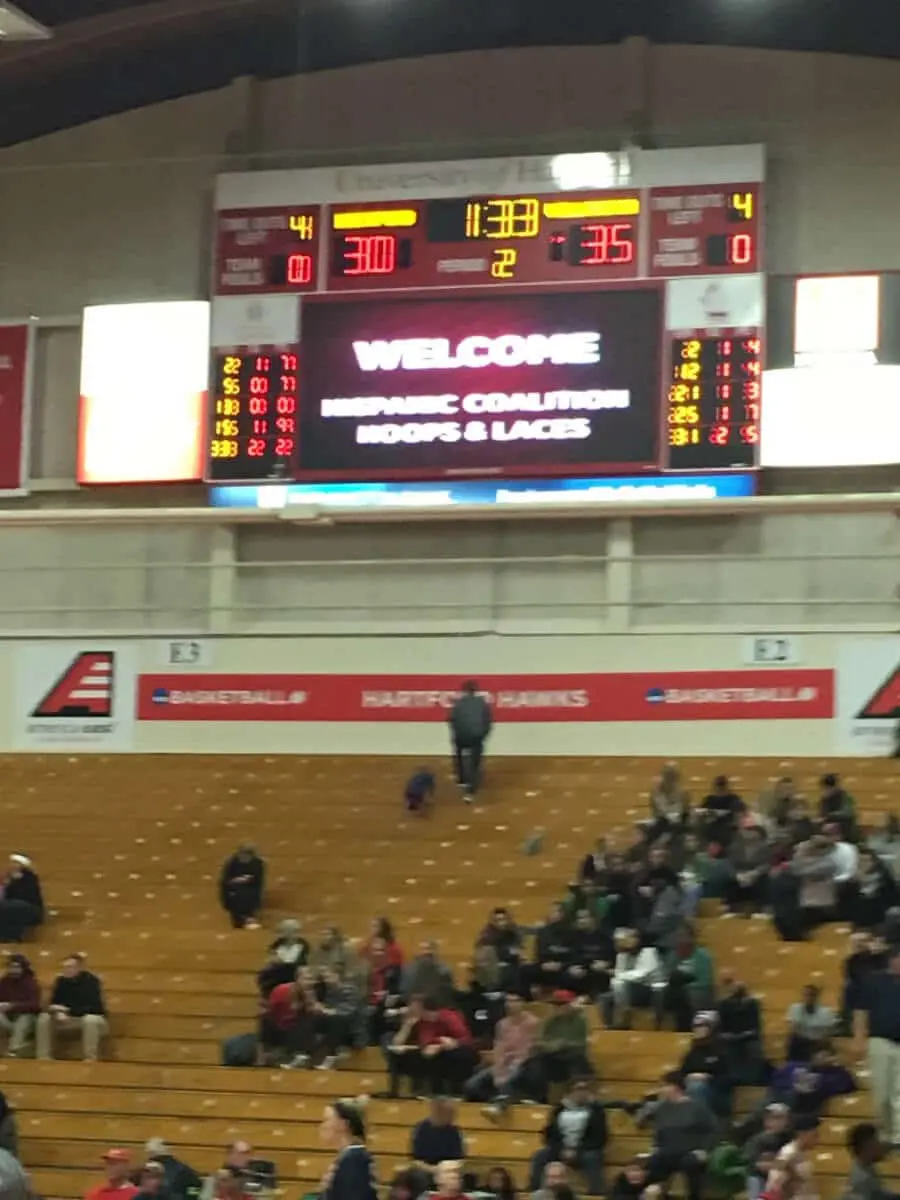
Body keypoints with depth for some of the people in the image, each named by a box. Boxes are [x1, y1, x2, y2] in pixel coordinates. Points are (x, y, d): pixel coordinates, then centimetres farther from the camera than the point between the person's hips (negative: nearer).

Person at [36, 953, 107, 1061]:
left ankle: (90, 1059, -36)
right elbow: (53, 1004, -1)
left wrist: (67, 1010, -32)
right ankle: (44, 1058, -16)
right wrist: (57, 1012, -27)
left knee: (90, 1019, -41)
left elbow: (94, 1007, -27)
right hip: (71, 1020, 5)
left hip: (92, 1018, -5)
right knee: (44, 1018, -15)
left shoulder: (91, 981, -19)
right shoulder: (61, 981, -2)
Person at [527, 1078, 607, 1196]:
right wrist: (561, 1150, -12)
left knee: (592, 1158, -38)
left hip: (586, 1151, -3)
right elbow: (550, 1134, 7)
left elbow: (600, 1138, -7)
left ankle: (596, 1195, -42)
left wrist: (577, 1151, -16)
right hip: (561, 1150, 3)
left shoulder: (596, 1110, -1)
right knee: (539, 1156, -23)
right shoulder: (560, 1109, 8)